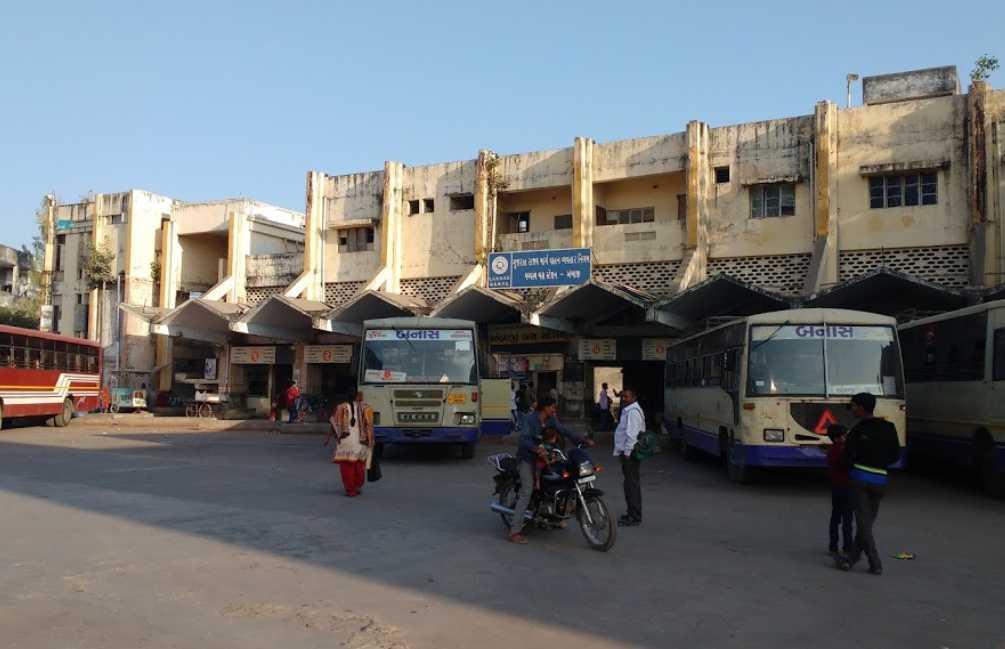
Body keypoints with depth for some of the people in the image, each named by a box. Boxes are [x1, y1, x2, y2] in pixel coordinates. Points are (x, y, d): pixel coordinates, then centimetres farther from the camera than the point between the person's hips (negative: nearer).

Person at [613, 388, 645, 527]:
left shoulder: (633, 412, -16)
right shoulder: (628, 410, 18)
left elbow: (631, 434, -22)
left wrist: (627, 452, -21)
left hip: (630, 454, -11)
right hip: (627, 452, 11)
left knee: (631, 484, -8)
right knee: (630, 483, 16)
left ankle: (635, 517, -5)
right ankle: (632, 513, 25)